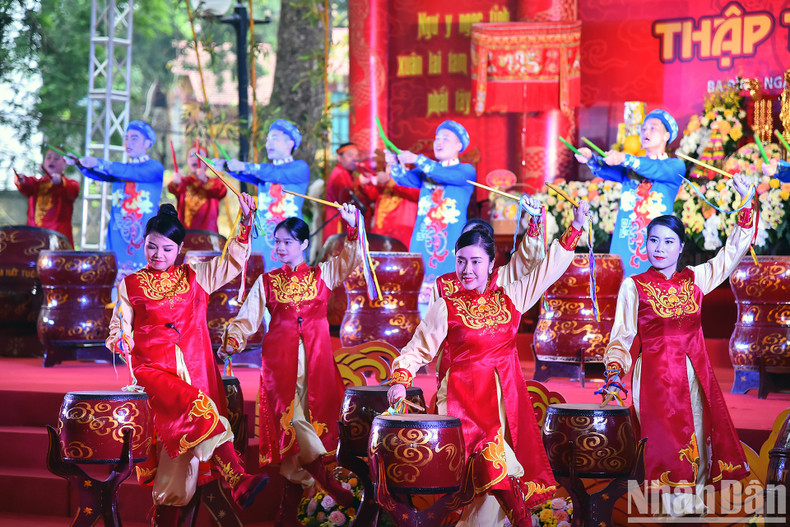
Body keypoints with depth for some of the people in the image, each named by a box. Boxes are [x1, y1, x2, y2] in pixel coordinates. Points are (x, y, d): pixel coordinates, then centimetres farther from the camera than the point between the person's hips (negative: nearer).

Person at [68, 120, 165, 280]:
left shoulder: (155, 167, 0)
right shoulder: (119, 169, 17)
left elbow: (132, 173, -17)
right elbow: (100, 175, 1)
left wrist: (99, 163, -26)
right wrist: (81, 164, -19)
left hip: (145, 236, -5)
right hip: (118, 235, 5)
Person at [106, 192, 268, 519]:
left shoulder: (194, 277, 16)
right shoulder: (130, 286, 11)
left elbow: (233, 262, 16)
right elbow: (120, 328, 11)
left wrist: (245, 222, 5)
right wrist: (120, 343, -12)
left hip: (193, 368, 3)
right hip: (154, 370, -3)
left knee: (185, 431, -14)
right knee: (200, 408, -29)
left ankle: (166, 503, -1)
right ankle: (237, 482, -38)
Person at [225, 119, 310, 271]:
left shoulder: (300, 168, 3)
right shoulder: (263, 171, 19)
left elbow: (276, 174, -14)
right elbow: (246, 175, -1)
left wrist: (244, 166, -22)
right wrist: (227, 166, -21)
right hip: (262, 240, 4)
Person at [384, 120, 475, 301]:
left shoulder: (466, 171, 4)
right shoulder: (424, 171, 18)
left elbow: (445, 175, -14)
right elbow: (405, 179, 3)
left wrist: (416, 159, -21)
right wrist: (395, 165, -18)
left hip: (451, 239, -4)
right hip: (423, 238, 4)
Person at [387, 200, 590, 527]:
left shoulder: (510, 298, 8)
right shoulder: (446, 307, -2)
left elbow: (547, 270, 15)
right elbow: (417, 350, 1)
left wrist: (575, 228, 13)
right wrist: (400, 380, -16)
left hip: (508, 398, 4)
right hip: (466, 400, -4)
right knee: (491, 467, -18)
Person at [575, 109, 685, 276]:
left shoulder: (675, 166, 6)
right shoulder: (629, 167, 18)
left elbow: (656, 170, -15)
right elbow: (607, 170, -1)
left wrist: (624, 159, -31)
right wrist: (591, 159, -23)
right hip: (623, 243, 3)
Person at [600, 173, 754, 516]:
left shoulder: (695, 279, 7)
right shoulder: (633, 286, -2)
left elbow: (732, 252, 11)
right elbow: (622, 336, -5)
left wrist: (747, 204, 3)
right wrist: (615, 370, -21)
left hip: (694, 373, 4)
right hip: (656, 375, -4)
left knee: (698, 439, 6)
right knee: (667, 444, -6)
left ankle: (692, 503, 16)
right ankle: (670, 505, 3)